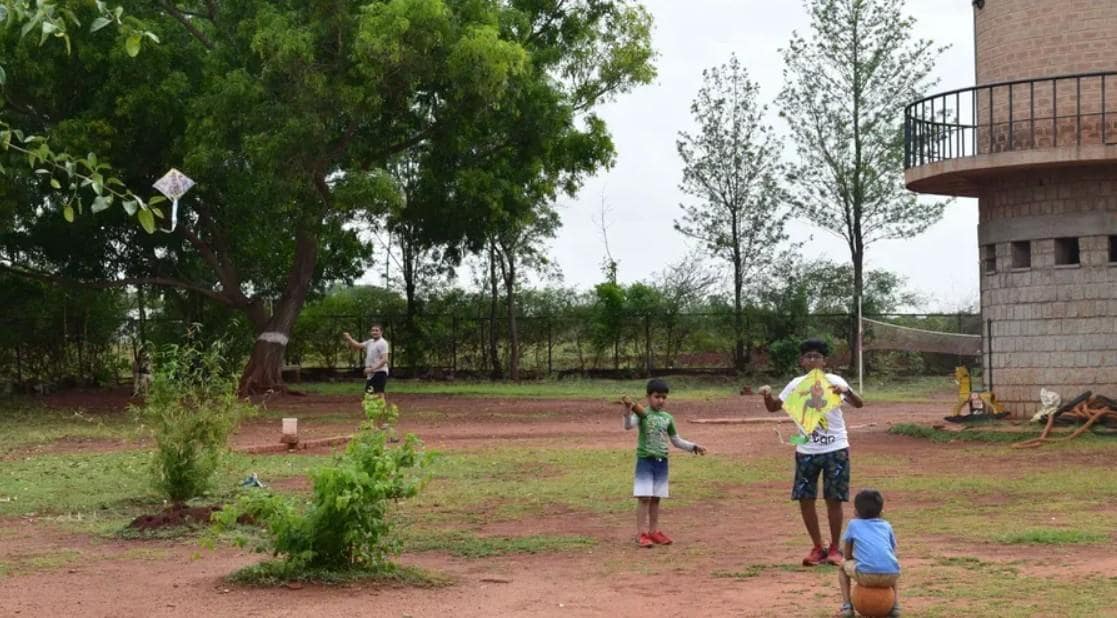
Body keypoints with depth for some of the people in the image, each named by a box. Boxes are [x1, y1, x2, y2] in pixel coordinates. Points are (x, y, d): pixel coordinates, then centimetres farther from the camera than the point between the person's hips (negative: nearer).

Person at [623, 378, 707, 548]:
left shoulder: (667, 418, 7)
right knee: (644, 497, -6)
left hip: (662, 462, 5)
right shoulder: (642, 414, -7)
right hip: (645, 460, -5)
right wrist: (628, 411, -43)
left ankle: (654, 531, 19)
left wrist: (693, 447, 8)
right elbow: (628, 425, -26)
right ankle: (641, 533, -3)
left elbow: (676, 441, 17)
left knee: (656, 498, 11)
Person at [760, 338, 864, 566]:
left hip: (835, 449, -3)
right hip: (806, 450, 3)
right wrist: (767, 395, -14)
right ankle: (818, 548, 17)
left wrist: (846, 391, -38)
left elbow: (859, 404, -17)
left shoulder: (834, 381, -7)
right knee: (805, 499, 3)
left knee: (834, 499, 0)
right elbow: (774, 407, 7)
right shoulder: (796, 384, 3)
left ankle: (835, 548, 15)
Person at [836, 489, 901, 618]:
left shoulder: (854, 524, 22)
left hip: (866, 575, -3)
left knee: (843, 567, 28)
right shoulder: (887, 526, 28)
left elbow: (847, 554, 25)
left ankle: (847, 606, 14)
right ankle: (895, 605, 20)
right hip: (891, 574, 3)